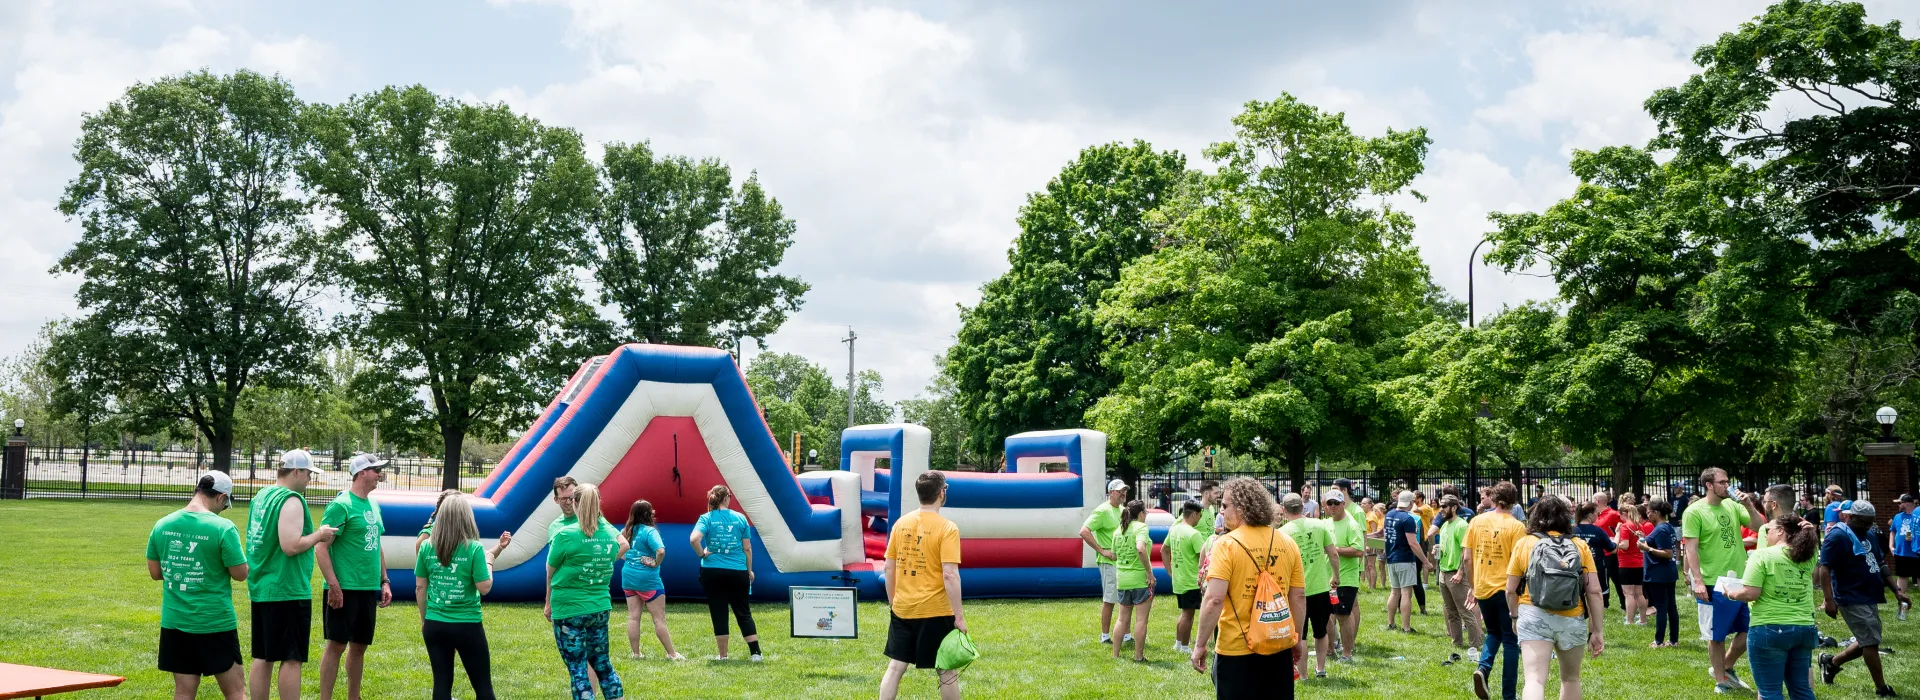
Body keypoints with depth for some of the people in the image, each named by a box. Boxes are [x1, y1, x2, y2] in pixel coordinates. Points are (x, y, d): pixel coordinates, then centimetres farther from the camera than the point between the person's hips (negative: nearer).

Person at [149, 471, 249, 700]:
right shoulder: (223, 528, -15)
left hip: (174, 622, 5)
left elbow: (155, 572, 11)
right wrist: (239, 553, 9)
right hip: (215, 623, -5)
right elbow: (240, 574, -10)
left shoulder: (162, 525, 2)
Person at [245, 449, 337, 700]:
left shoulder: (261, 496, 13)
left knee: (262, 657, 13)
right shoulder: (291, 500, -16)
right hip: (288, 592, -9)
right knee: (291, 659, -3)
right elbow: (291, 546, -24)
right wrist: (318, 535, -9)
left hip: (261, 589, 9)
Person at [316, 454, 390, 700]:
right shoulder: (341, 505, -12)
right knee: (336, 644, -3)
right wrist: (333, 585, -21)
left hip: (368, 589, 8)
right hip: (345, 588, -8)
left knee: (359, 645, 14)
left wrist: (384, 581, 16)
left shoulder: (374, 505, 13)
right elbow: (321, 548, -15)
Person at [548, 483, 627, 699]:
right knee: (602, 663, 18)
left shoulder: (565, 535, -15)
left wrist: (549, 603, 12)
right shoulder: (610, 534, -1)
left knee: (578, 669, 2)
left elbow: (550, 573, -2)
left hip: (570, 610, -5)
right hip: (601, 608, 5)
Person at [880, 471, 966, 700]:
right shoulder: (947, 528, -13)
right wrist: (959, 616, -14)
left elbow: (889, 568, 8)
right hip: (935, 611, -5)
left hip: (902, 609, 5)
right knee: (947, 672, 8)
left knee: (895, 667, 10)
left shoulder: (901, 523, 3)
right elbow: (950, 575, -18)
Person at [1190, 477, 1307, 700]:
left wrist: (1200, 644, -11)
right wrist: (1297, 639, 18)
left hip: (1237, 650, -5)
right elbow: (1299, 597, 6)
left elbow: (1214, 600, -19)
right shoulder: (1287, 543, 2)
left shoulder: (1227, 544, -13)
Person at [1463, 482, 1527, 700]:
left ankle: (1483, 668, -2)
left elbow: (1466, 559, 3)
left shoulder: (1476, 521, 2)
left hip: (1482, 588, 4)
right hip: (1506, 589, -3)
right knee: (1510, 641, 9)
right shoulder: (1516, 526, -9)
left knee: (1493, 633, 23)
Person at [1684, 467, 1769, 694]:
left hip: (1741, 579, 6)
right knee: (1717, 636, 6)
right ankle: (1721, 680, 21)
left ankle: (1725, 667, 32)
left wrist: (1749, 505, -11)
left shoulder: (1732, 505, 5)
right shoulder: (1694, 511, -11)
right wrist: (1697, 581, -21)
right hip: (1714, 583, -6)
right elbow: (1690, 548, -14)